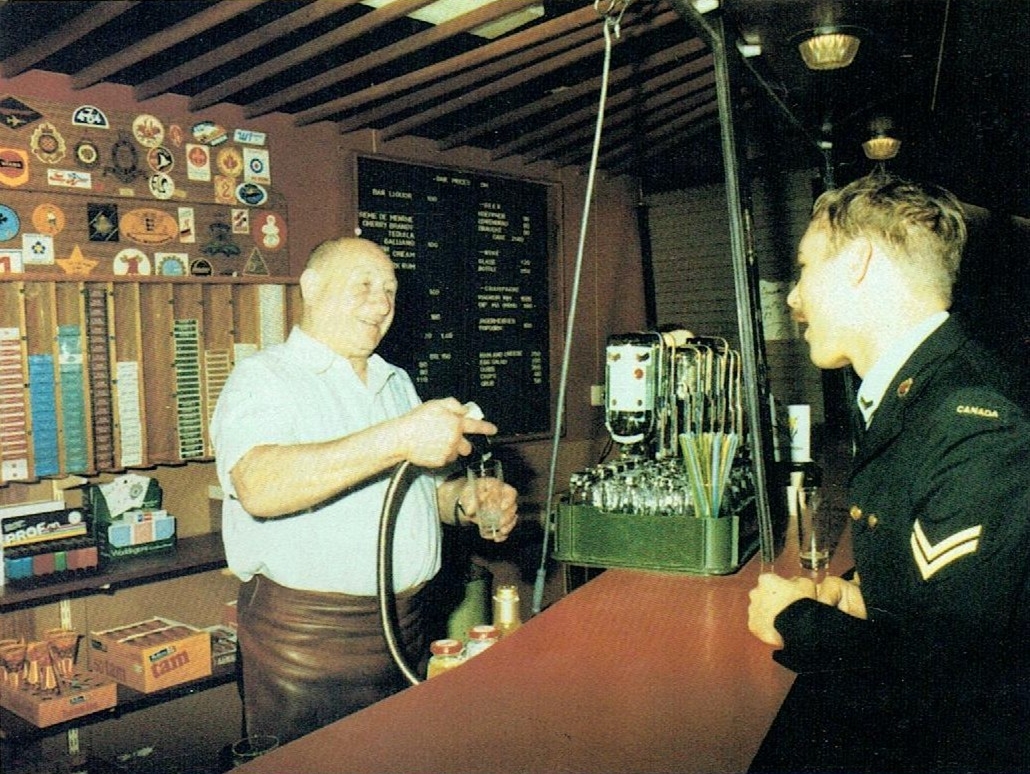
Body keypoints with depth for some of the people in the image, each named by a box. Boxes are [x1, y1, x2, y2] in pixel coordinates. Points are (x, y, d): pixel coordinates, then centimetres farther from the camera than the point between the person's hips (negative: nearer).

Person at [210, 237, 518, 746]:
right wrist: (398, 440, -34)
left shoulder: (397, 383, 16)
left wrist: (466, 498, -2)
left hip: (407, 625, 7)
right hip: (305, 633, -6)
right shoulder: (263, 378, -8)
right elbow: (258, 487, -27)